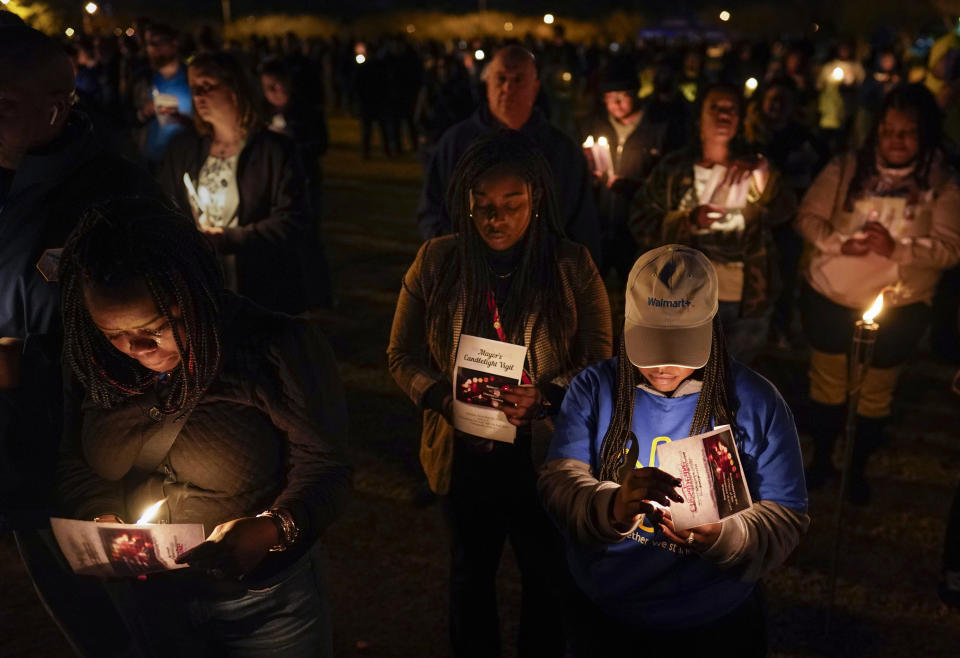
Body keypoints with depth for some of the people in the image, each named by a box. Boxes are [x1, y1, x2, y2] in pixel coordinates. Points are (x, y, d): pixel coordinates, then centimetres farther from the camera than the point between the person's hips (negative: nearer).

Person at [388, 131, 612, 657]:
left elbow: (601, 364, -7)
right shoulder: (435, 263, -6)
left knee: (549, 579, 16)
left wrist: (545, 396, -25)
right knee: (472, 573, 24)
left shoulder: (573, 268, -9)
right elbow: (402, 356, -1)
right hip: (463, 454, 2)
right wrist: (442, 397, -20)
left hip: (545, 453, -1)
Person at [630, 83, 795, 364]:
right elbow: (641, 225, -6)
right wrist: (688, 221, -22)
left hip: (748, 302, 1)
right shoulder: (673, 169, -1)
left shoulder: (753, 169, 3)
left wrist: (762, 177, -34)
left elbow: (782, 212, -15)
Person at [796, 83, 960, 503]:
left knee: (875, 394, 16)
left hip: (898, 310, 0)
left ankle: (858, 468, 38)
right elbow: (808, 217, -4)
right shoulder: (846, 169, -6)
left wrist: (896, 248, -28)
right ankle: (821, 460, 37)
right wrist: (839, 243, -23)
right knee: (827, 384, 16)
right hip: (829, 300, 1)